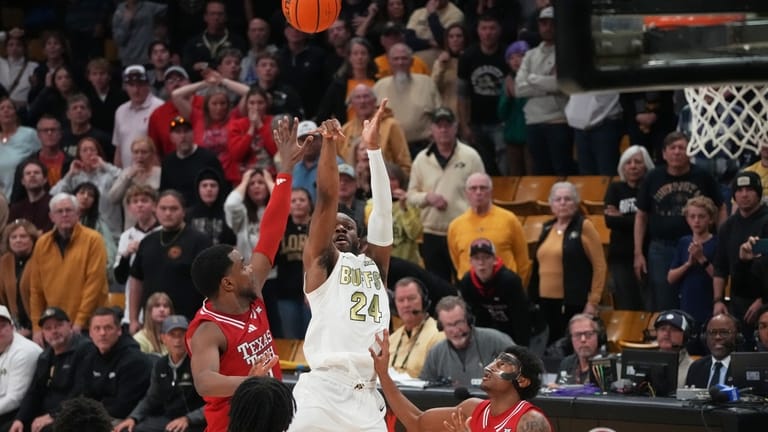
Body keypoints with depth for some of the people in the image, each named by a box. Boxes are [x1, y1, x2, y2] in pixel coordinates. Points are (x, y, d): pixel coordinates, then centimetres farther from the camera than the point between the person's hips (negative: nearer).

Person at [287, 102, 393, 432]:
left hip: (366, 397, 5)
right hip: (323, 391, -5)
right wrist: (329, 144, -9)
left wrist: (373, 148, 5)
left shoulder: (375, 264, 23)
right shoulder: (321, 261, 12)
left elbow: (383, 209, 12)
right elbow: (327, 199, 0)